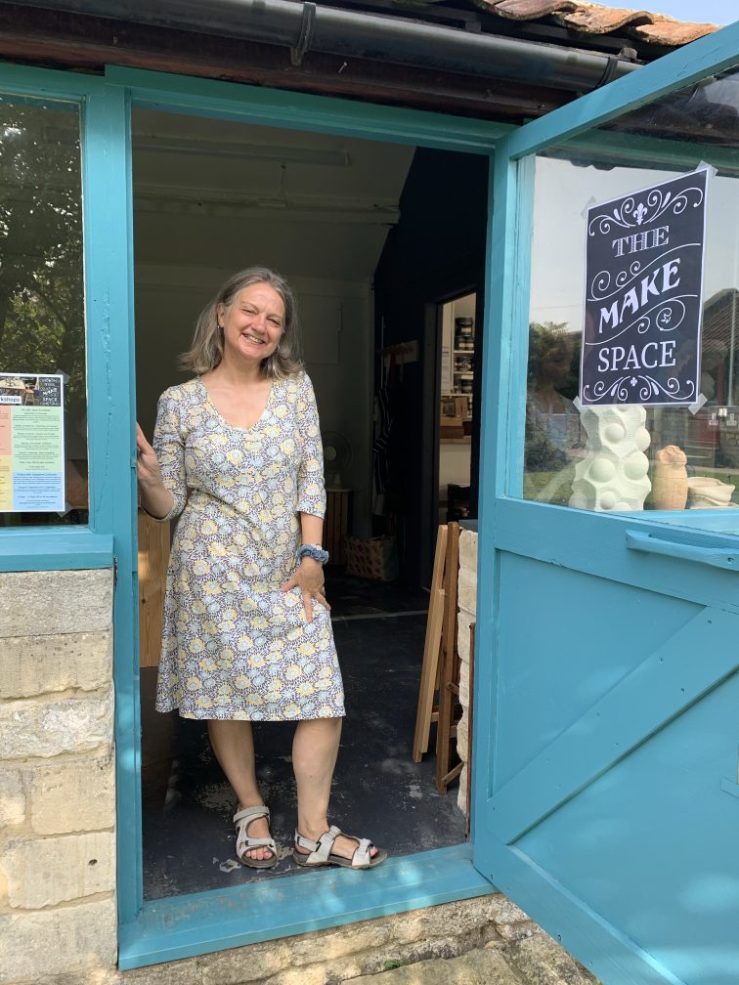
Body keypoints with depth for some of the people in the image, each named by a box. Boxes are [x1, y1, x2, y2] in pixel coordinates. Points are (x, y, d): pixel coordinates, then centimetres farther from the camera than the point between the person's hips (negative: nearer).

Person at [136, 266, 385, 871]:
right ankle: (252, 810, 33)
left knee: (323, 693, -2)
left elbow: (312, 479, 2)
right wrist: (147, 475, -20)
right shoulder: (180, 402, -2)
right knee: (226, 695, 8)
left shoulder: (297, 388, 2)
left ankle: (314, 833, 16)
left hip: (288, 570, 2)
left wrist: (312, 556, -4)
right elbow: (168, 505, 0)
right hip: (213, 571, -1)